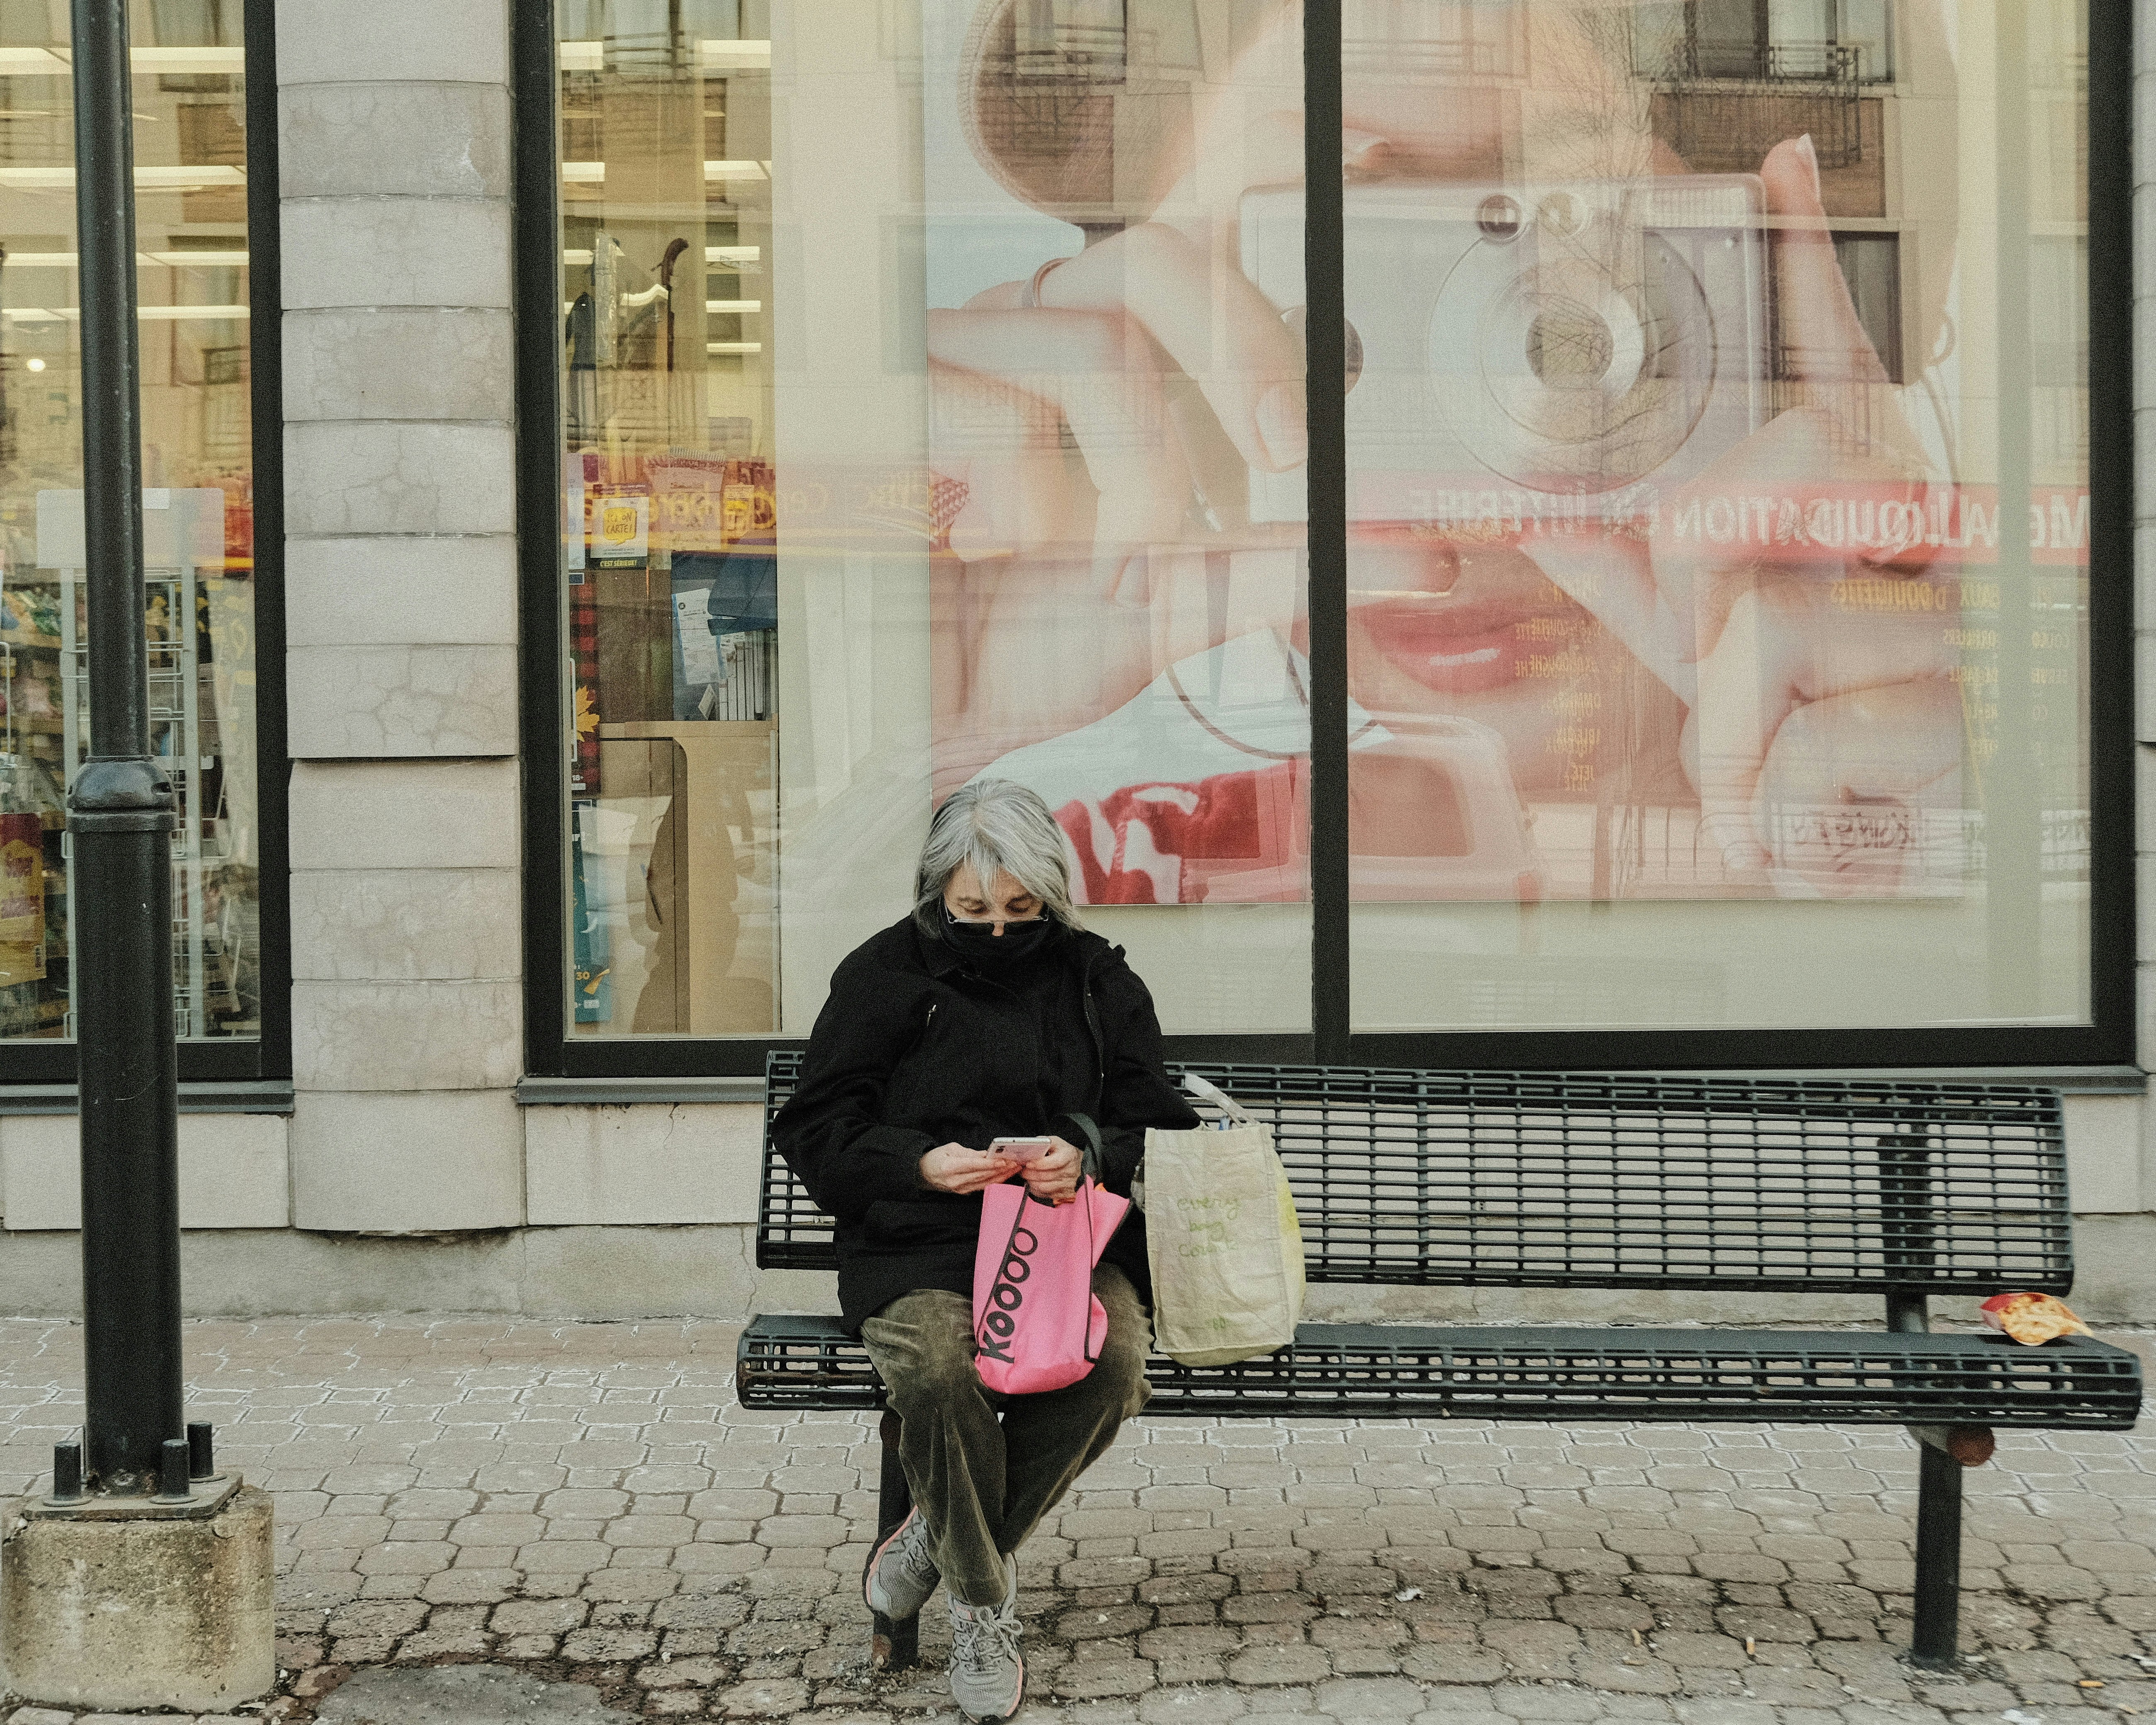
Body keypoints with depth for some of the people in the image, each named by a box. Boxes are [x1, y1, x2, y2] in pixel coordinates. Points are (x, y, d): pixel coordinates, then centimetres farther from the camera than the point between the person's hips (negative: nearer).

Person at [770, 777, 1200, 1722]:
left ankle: (941, 1535, -5)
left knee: (1114, 1362, -30)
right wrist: (920, 1163, -15)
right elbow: (814, 1130, 4)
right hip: (918, 1245, -2)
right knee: (939, 1371, -34)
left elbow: (1157, 1123, 10)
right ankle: (982, 1603, -8)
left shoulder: (1097, 981, 9)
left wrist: (1090, 1156, -13)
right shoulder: (884, 976, 4)